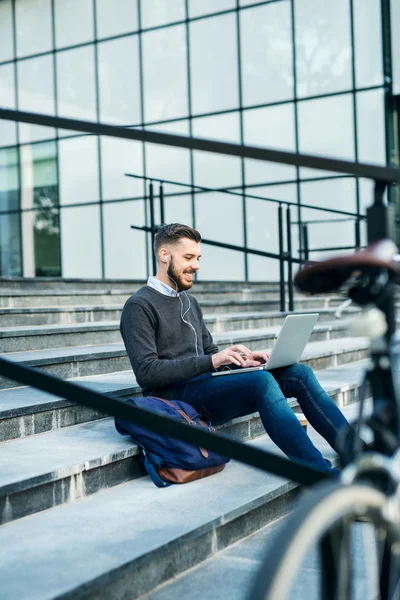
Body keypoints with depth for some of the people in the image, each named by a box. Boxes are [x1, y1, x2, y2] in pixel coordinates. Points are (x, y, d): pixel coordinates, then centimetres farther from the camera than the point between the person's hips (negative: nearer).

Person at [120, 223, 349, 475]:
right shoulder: (139, 307, -4)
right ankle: (326, 478, -37)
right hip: (173, 396, -8)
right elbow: (147, 373, -14)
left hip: (205, 386, 8)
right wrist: (211, 361, -19)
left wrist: (241, 359, 2)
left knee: (299, 373, -9)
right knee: (261, 380, -32)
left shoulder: (190, 302, 22)